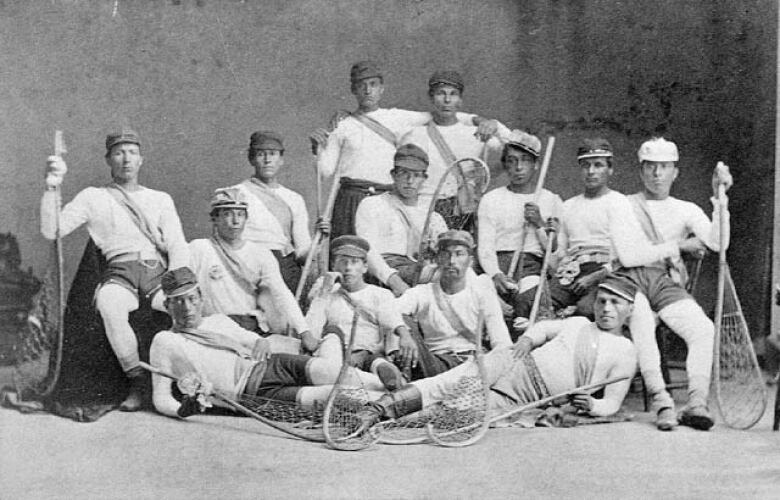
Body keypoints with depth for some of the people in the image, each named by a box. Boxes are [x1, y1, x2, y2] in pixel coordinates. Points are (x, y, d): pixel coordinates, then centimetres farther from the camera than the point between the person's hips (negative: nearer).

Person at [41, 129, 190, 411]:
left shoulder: (161, 199, 24)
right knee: (109, 302, -38)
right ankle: (137, 382, -25)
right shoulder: (93, 198, 19)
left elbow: (178, 246, 12)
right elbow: (51, 231, 8)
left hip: (159, 272, 1)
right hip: (120, 272, -1)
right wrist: (52, 188, -4)